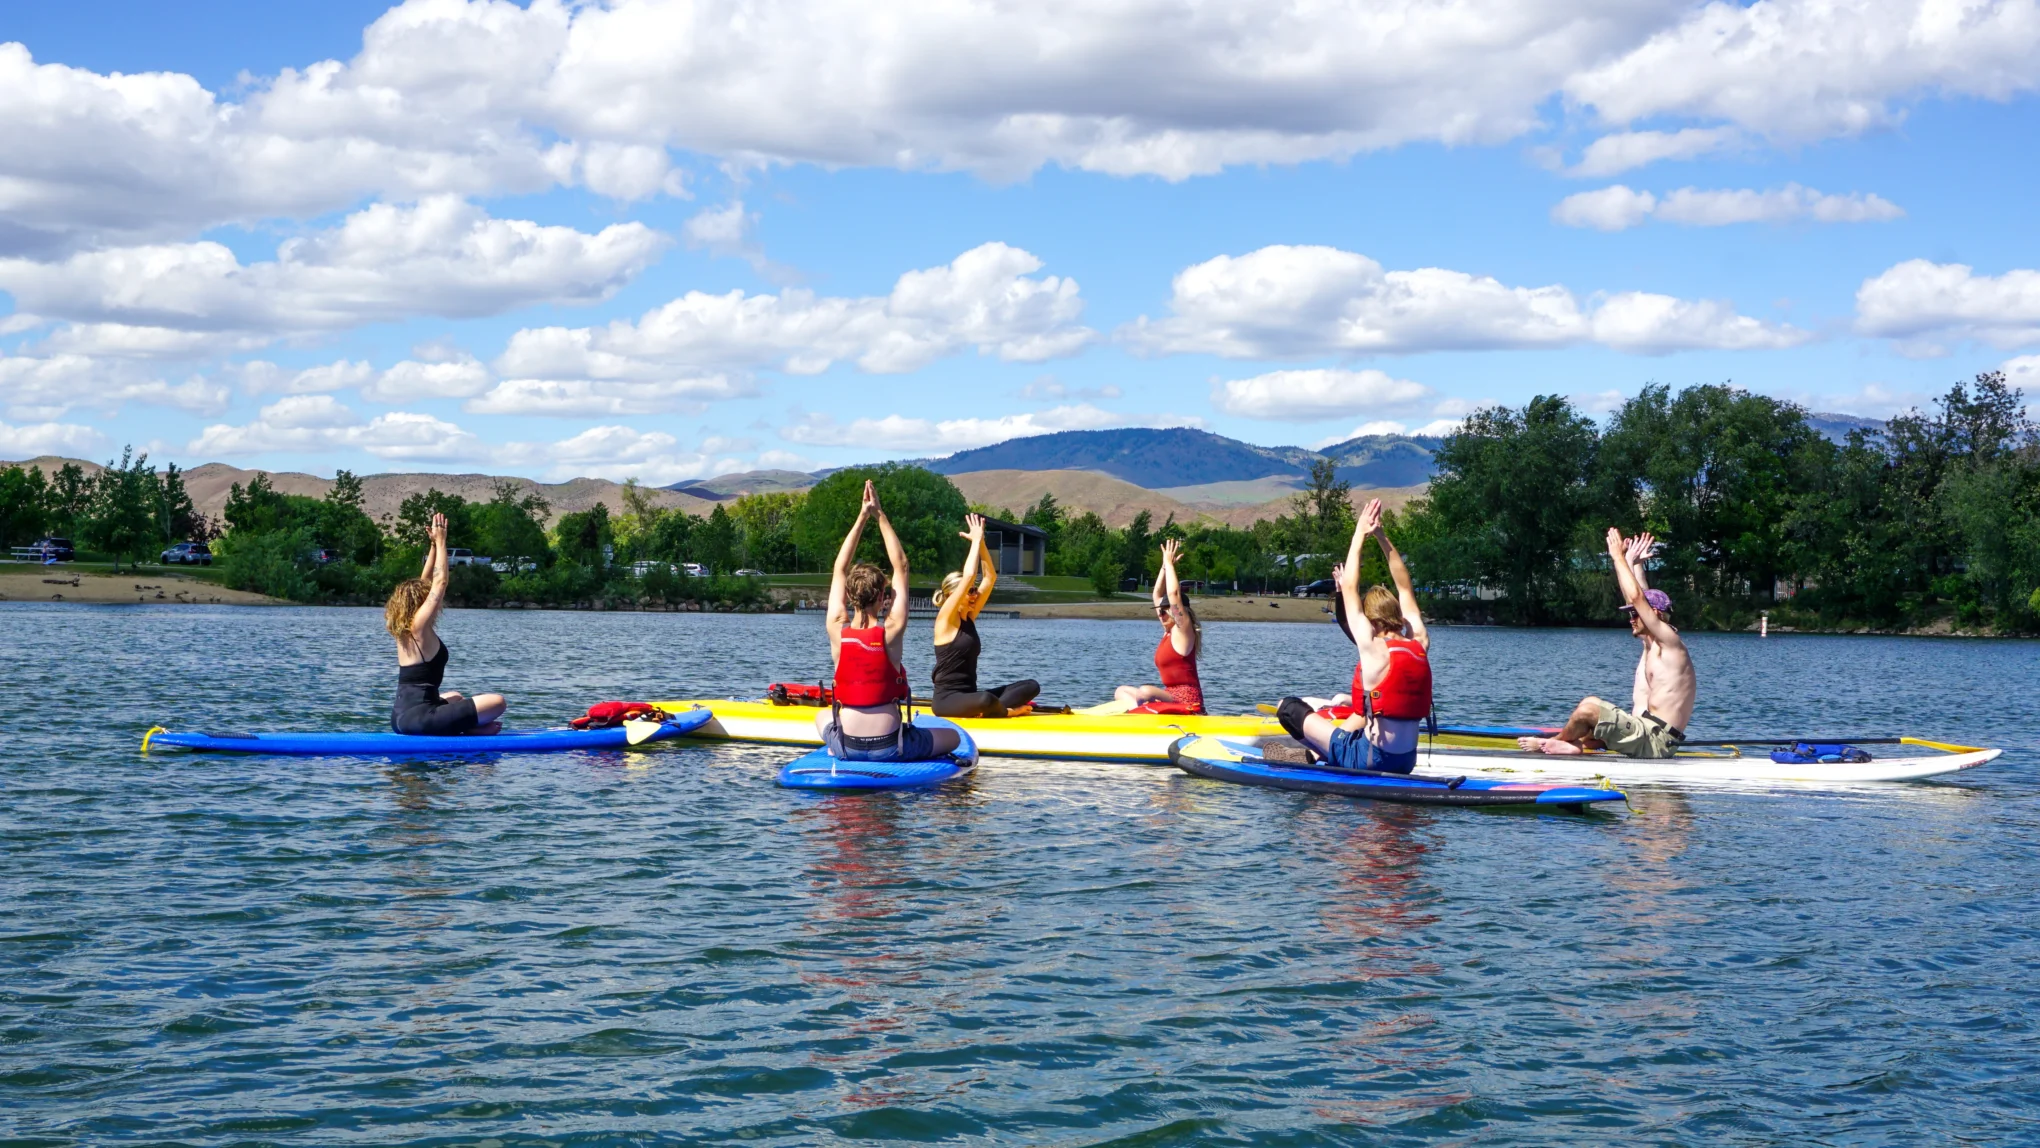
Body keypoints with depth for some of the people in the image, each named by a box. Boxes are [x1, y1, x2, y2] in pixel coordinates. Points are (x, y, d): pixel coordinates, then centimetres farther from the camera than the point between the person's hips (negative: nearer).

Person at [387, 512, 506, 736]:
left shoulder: (403, 628, 13)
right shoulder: (419, 625, -10)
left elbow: (426, 582, 20)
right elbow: (440, 582, -5)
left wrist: (434, 545, 20)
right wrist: (440, 541, 3)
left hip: (400, 716, 10)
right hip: (417, 719, -10)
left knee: (454, 698, 41)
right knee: (497, 702, -14)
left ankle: (464, 725, 13)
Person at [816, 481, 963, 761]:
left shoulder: (837, 630, -10)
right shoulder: (891, 632, -15)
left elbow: (840, 569, 1)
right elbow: (901, 567, -6)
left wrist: (862, 516, 0)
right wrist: (881, 516, -2)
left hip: (845, 746, 3)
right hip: (888, 746, -3)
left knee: (822, 715, 38)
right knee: (952, 736, 21)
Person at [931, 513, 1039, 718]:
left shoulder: (969, 617, 12)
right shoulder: (946, 619, -9)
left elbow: (990, 578, 10)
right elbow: (969, 576, -21)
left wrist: (981, 543, 1)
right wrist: (976, 541, -13)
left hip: (969, 696, 9)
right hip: (947, 700, -9)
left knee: (1031, 686, -3)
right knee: (986, 700, -41)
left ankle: (982, 712, -18)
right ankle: (1008, 711, -9)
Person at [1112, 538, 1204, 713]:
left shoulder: (1183, 630, -7)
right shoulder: (1169, 631, 15)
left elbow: (1174, 594, -17)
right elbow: (1157, 594, 20)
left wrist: (1169, 563, -7)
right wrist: (1165, 565, 13)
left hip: (1185, 700, -10)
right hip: (1171, 696, 10)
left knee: (1145, 692, -35)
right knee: (1121, 692, 9)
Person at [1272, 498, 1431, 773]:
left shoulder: (1374, 648, -15)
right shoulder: (1420, 644, 2)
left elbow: (1349, 587, -7)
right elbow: (1405, 587, 13)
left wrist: (1360, 534, 1)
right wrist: (1382, 536, 12)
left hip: (1371, 761, -7)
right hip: (1406, 762, 7)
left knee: (1288, 707, 2)